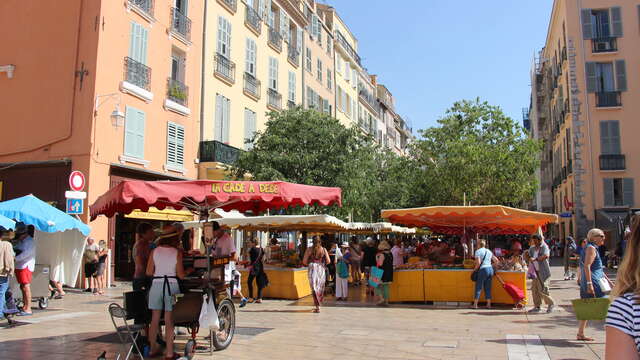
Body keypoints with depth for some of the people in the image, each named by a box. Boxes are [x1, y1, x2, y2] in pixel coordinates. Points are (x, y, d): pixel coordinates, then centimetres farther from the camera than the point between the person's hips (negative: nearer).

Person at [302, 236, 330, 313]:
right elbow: (328, 261, -2)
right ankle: (318, 304, 24)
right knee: (320, 288, 15)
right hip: (321, 269, 2)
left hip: (312, 269, -2)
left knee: (314, 288, 2)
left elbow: (304, 261, -3)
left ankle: (317, 307, -3)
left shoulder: (309, 249, -2)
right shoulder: (324, 249, 1)